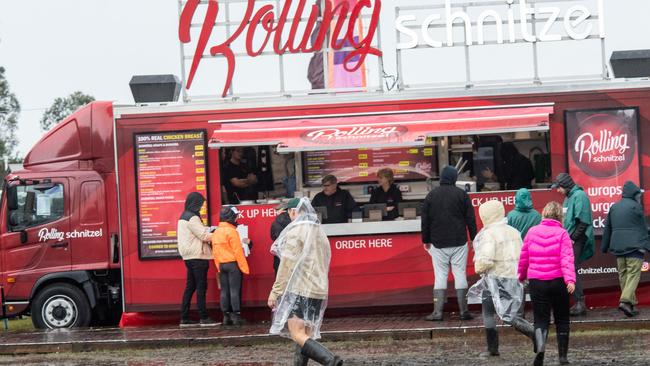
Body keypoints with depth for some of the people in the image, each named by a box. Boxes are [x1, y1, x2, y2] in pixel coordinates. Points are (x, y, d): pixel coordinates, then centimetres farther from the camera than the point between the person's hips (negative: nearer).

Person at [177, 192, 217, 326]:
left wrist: (209, 230, 9)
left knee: (190, 287, 11)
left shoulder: (184, 217, 15)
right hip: (197, 257, -10)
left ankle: (184, 318, 10)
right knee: (201, 287, -6)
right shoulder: (192, 218, -15)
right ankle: (204, 318, -5)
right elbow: (204, 235, -17)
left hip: (189, 257, 10)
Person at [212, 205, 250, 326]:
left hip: (221, 265, 7)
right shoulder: (231, 231, -13)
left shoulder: (216, 232, 10)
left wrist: (219, 267, 17)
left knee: (224, 291, 8)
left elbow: (215, 252, 12)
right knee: (234, 291, -4)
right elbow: (238, 251, -15)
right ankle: (236, 316, -5)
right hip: (233, 264, -7)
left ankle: (226, 316, 9)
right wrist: (244, 267, -11)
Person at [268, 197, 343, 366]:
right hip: (319, 292, 9)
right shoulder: (319, 232, 16)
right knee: (305, 336, 12)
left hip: (299, 290, -8)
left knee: (298, 336, -14)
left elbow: (287, 266, -13)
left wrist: (275, 292, -9)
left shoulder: (295, 232, -9)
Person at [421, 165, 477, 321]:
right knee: (460, 275, 2)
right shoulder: (461, 194, 0)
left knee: (440, 276, 4)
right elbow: (470, 219, 0)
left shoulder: (431, 196, 4)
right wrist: (474, 238, 8)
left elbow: (425, 220, 7)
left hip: (438, 244, 1)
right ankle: (464, 311, 1)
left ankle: (437, 311, -1)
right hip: (459, 243, -1)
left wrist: (426, 240, 16)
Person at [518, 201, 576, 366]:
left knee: (541, 319, 2)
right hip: (558, 281, -1)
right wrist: (570, 279, -23)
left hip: (536, 281, 1)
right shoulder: (562, 233, -4)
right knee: (562, 319, 14)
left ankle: (540, 346, -26)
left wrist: (522, 276, 26)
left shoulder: (532, 232, 4)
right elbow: (567, 259, -16)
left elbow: (523, 257, 11)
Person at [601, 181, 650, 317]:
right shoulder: (636, 206, -4)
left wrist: (605, 247, 23)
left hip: (618, 246, 6)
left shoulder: (614, 207, 15)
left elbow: (607, 228, 18)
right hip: (634, 245, -6)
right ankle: (625, 300, -24)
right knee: (633, 273, -9)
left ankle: (631, 303, 11)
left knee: (623, 274, 11)